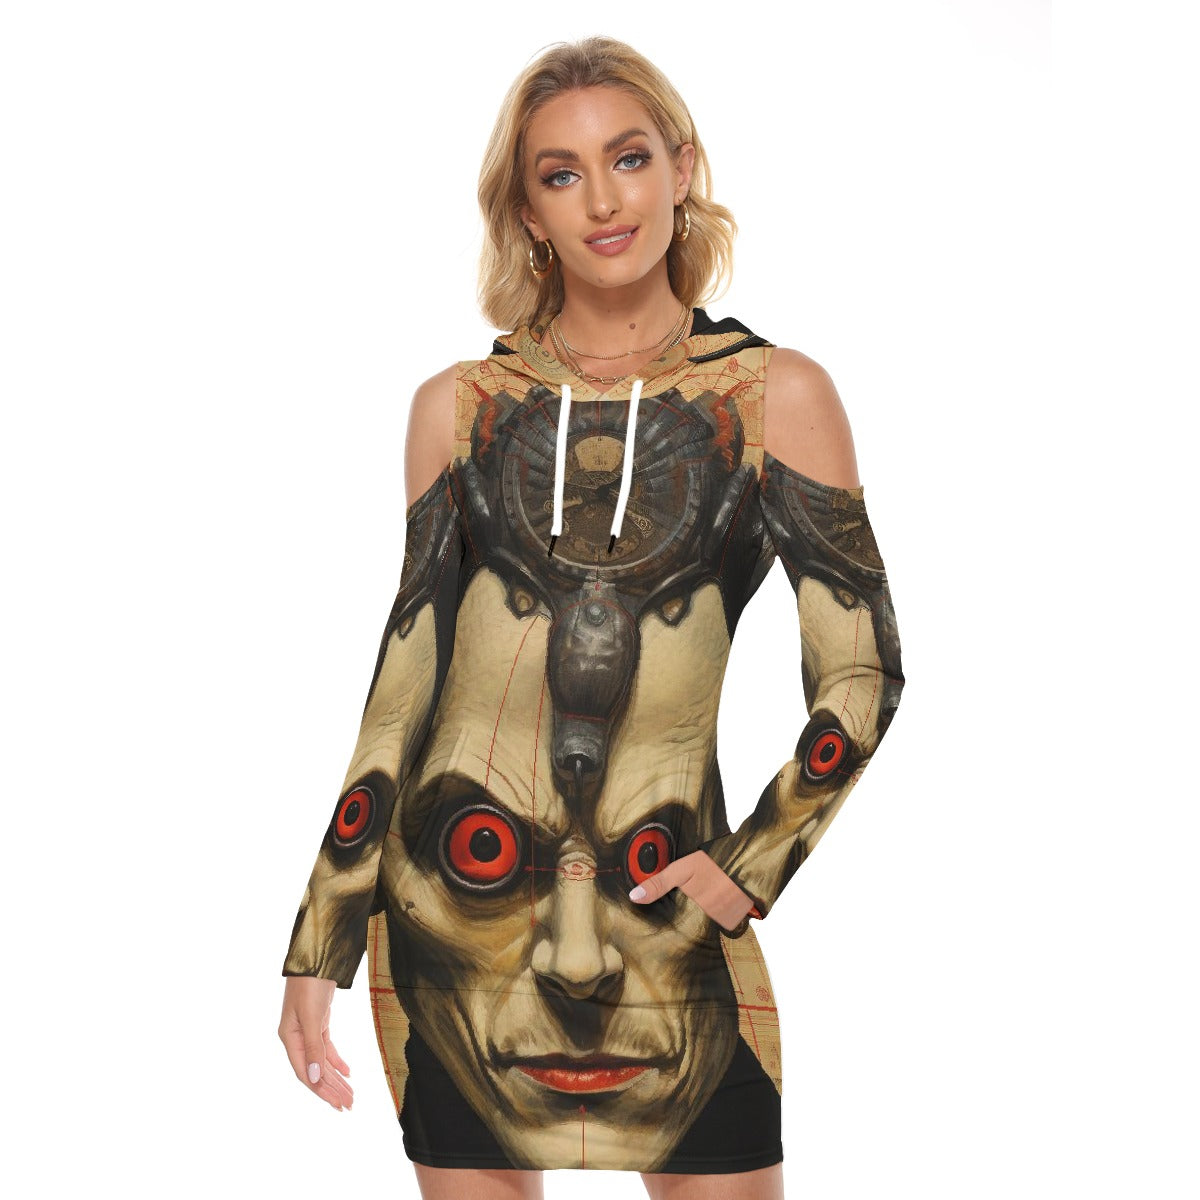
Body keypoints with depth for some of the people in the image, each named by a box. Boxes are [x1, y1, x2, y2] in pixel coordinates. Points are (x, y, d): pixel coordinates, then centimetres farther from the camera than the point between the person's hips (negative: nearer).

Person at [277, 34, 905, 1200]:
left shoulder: (777, 394, 1)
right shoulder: (458, 404, 5)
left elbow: (862, 677, 2)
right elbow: (407, 676, 8)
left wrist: (754, 867, -11)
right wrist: (319, 947, 6)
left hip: (669, 904, -1)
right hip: (455, 904, 1)